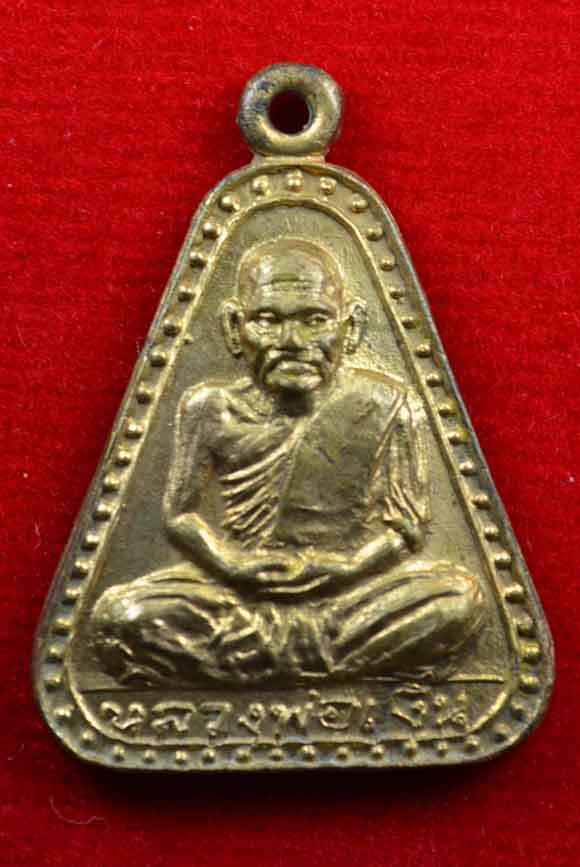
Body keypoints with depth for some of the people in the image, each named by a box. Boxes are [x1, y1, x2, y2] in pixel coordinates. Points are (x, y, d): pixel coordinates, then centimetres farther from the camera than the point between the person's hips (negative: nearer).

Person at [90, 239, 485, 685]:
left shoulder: (384, 407, -3)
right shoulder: (211, 408, 0)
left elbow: (404, 526, -2)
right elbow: (182, 513, 3)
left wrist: (342, 568, -18)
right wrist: (231, 563, -15)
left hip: (347, 589, 0)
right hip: (235, 589, 1)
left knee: (461, 596, -25)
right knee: (118, 616, -24)